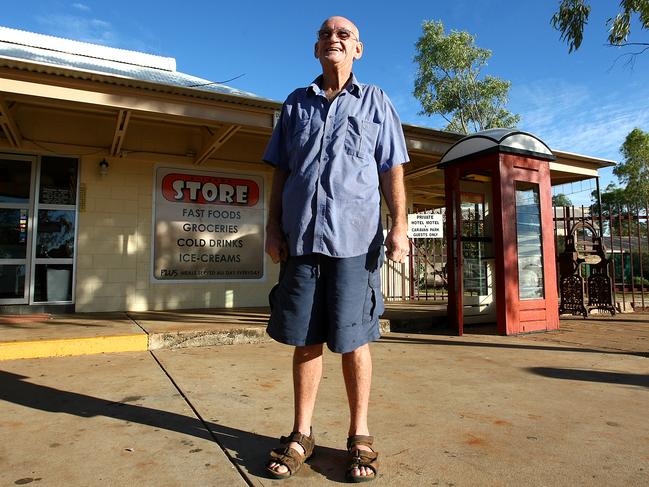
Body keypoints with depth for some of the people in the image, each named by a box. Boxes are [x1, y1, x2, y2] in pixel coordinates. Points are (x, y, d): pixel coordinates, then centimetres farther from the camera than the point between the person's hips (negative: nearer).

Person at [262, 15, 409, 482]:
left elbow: (392, 171, 7)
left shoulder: (375, 101, 13)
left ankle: (360, 437, 17)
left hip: (355, 238, -2)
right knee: (305, 340, 6)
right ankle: (302, 435, 20)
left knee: (353, 340, 2)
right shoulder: (296, 103, 18)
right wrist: (273, 226, 7)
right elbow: (280, 172, 16)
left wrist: (399, 225, -5)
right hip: (301, 237, 3)